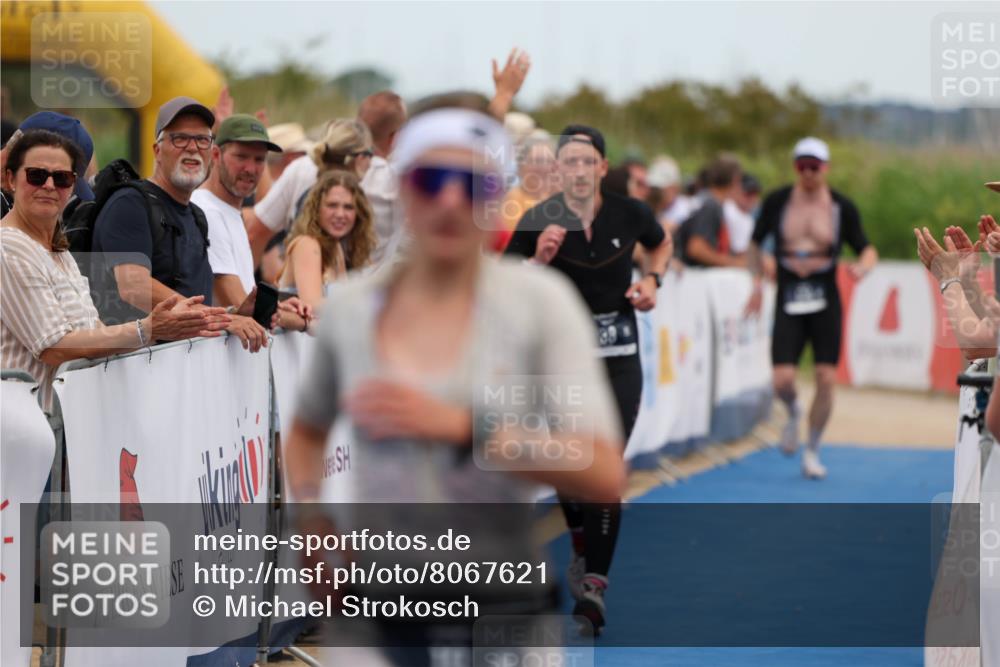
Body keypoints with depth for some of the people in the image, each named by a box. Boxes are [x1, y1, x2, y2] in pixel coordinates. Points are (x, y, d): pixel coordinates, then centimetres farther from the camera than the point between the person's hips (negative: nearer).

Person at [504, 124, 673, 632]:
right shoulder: (537, 222, -9)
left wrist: (652, 279, -1)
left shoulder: (629, 214, -5)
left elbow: (662, 245, 18)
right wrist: (539, 261, -22)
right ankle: (582, 546, 40)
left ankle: (594, 584, -11)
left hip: (618, 358, -1)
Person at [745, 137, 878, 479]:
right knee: (783, 380, -12)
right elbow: (755, 244, 13)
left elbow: (867, 250, 4)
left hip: (825, 301, 0)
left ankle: (812, 451, 12)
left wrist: (863, 266, -19)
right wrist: (757, 282, 1)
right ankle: (793, 413, 25)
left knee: (826, 379, -6)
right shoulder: (777, 202, 1)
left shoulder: (842, 207, -1)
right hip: (789, 302, 0)